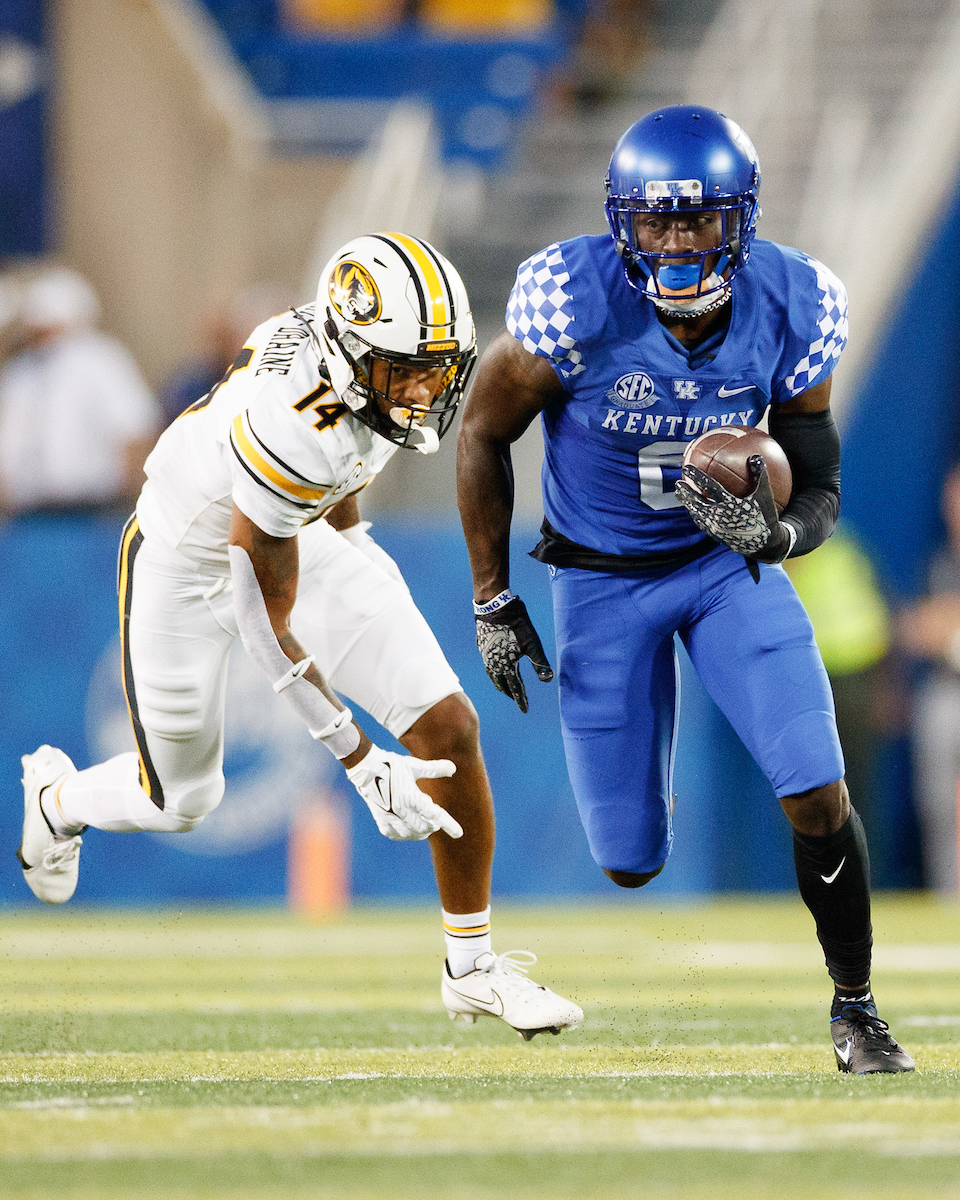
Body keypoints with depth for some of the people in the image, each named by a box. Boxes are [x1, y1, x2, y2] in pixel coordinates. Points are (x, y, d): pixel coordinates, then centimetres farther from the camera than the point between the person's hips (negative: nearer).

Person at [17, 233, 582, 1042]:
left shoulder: (392, 352, -20)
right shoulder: (296, 429, -41)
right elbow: (266, 621, -31)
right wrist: (360, 761, -30)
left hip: (302, 536, 6)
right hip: (189, 566, -6)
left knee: (449, 728, -9)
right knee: (181, 804, 13)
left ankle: (472, 965, 4)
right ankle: (58, 798, 49)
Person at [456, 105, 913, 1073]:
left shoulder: (787, 313, -18)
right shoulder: (575, 303, -26)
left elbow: (820, 494, -7)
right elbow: (482, 434, -8)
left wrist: (773, 533, -31)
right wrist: (492, 601, -4)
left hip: (729, 561, 1)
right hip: (601, 580, -1)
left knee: (819, 797, -14)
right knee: (631, 863, 2)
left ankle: (854, 1005, 8)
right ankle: (638, 796, 41)